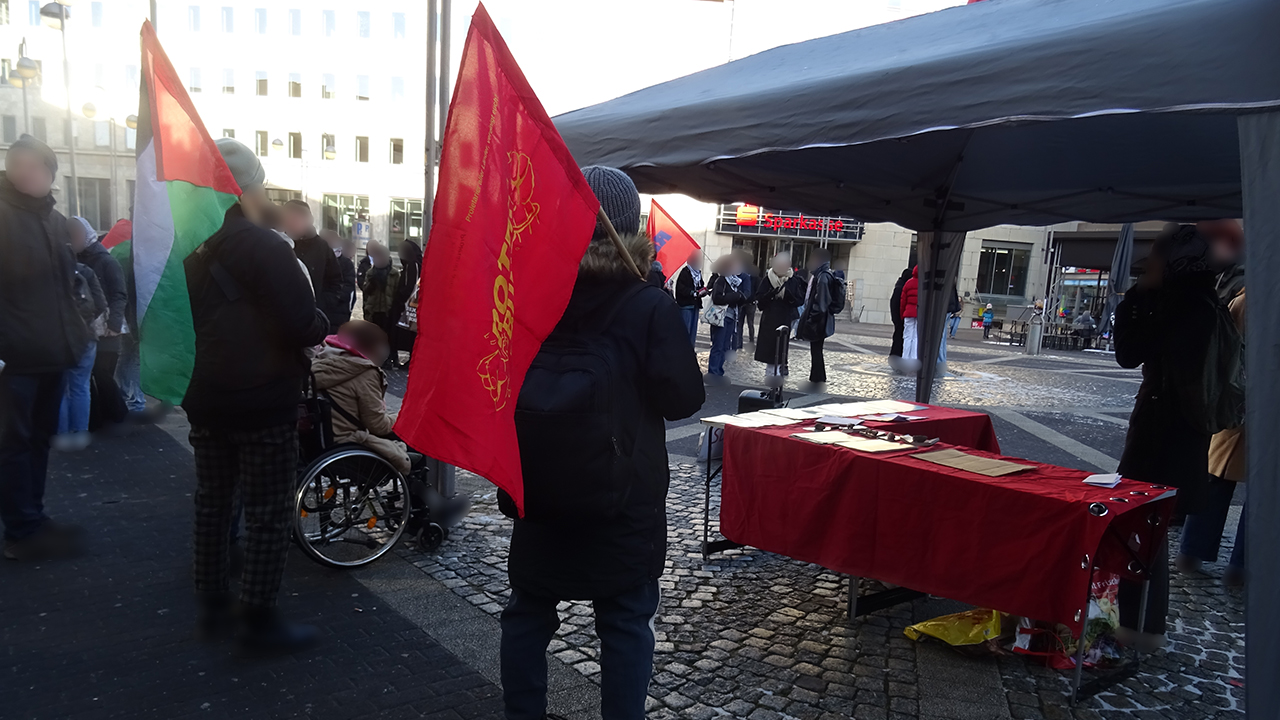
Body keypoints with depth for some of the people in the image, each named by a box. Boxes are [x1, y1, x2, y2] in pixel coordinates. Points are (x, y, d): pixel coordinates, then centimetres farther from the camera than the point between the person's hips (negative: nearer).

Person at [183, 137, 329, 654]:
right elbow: (305, 327, -23)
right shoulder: (263, 247, -18)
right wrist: (322, 325, -3)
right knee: (268, 513, 1)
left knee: (212, 501, 18)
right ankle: (259, 621, 8)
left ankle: (211, 605, 30)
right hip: (263, 402, -8)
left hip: (204, 399, 8)